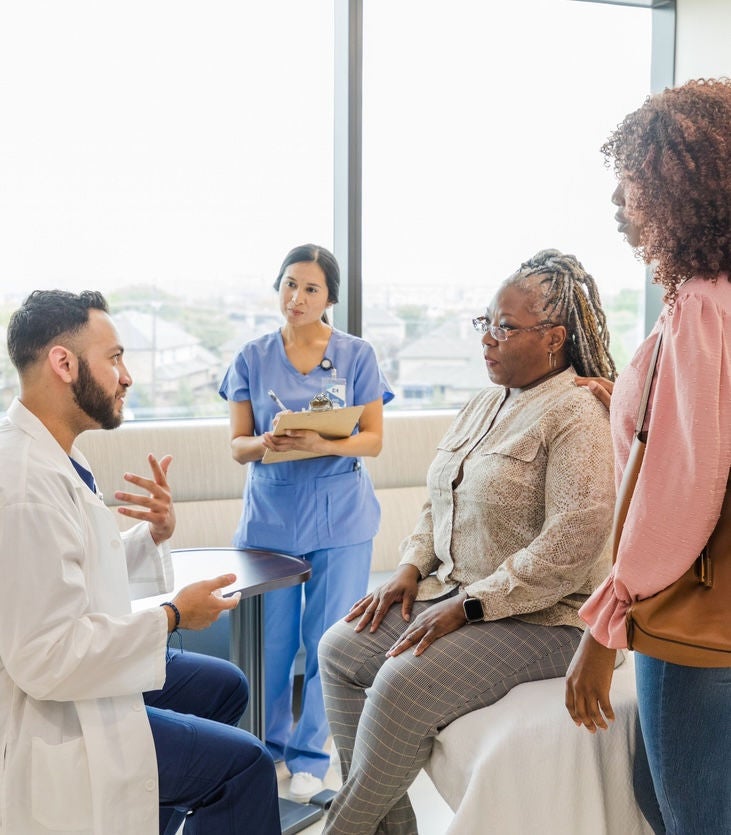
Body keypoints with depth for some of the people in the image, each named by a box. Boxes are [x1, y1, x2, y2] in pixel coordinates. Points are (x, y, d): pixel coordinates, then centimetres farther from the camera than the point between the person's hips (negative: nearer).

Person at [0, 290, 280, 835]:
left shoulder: (53, 455, 2)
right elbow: (46, 657, -30)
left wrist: (155, 535, -3)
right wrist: (172, 618, -21)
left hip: (82, 669, 10)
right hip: (51, 727, -10)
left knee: (225, 686, 22)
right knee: (246, 762, -8)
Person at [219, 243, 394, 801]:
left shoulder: (356, 355, 1)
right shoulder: (252, 359, 5)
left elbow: (373, 440, -1)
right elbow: (237, 444, 4)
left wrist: (325, 443, -20)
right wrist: (265, 443, -19)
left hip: (339, 515, -1)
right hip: (270, 511, 1)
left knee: (329, 640, 2)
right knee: (271, 641, 5)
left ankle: (309, 756, 19)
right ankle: (266, 748, 27)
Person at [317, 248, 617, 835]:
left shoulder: (579, 416, -15)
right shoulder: (483, 406, 13)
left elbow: (574, 544, -24)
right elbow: (439, 505, 20)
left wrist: (470, 605, -23)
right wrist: (410, 569, 2)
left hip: (537, 618, -9)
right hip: (453, 591, 9)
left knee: (402, 687, -26)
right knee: (339, 648, -2)